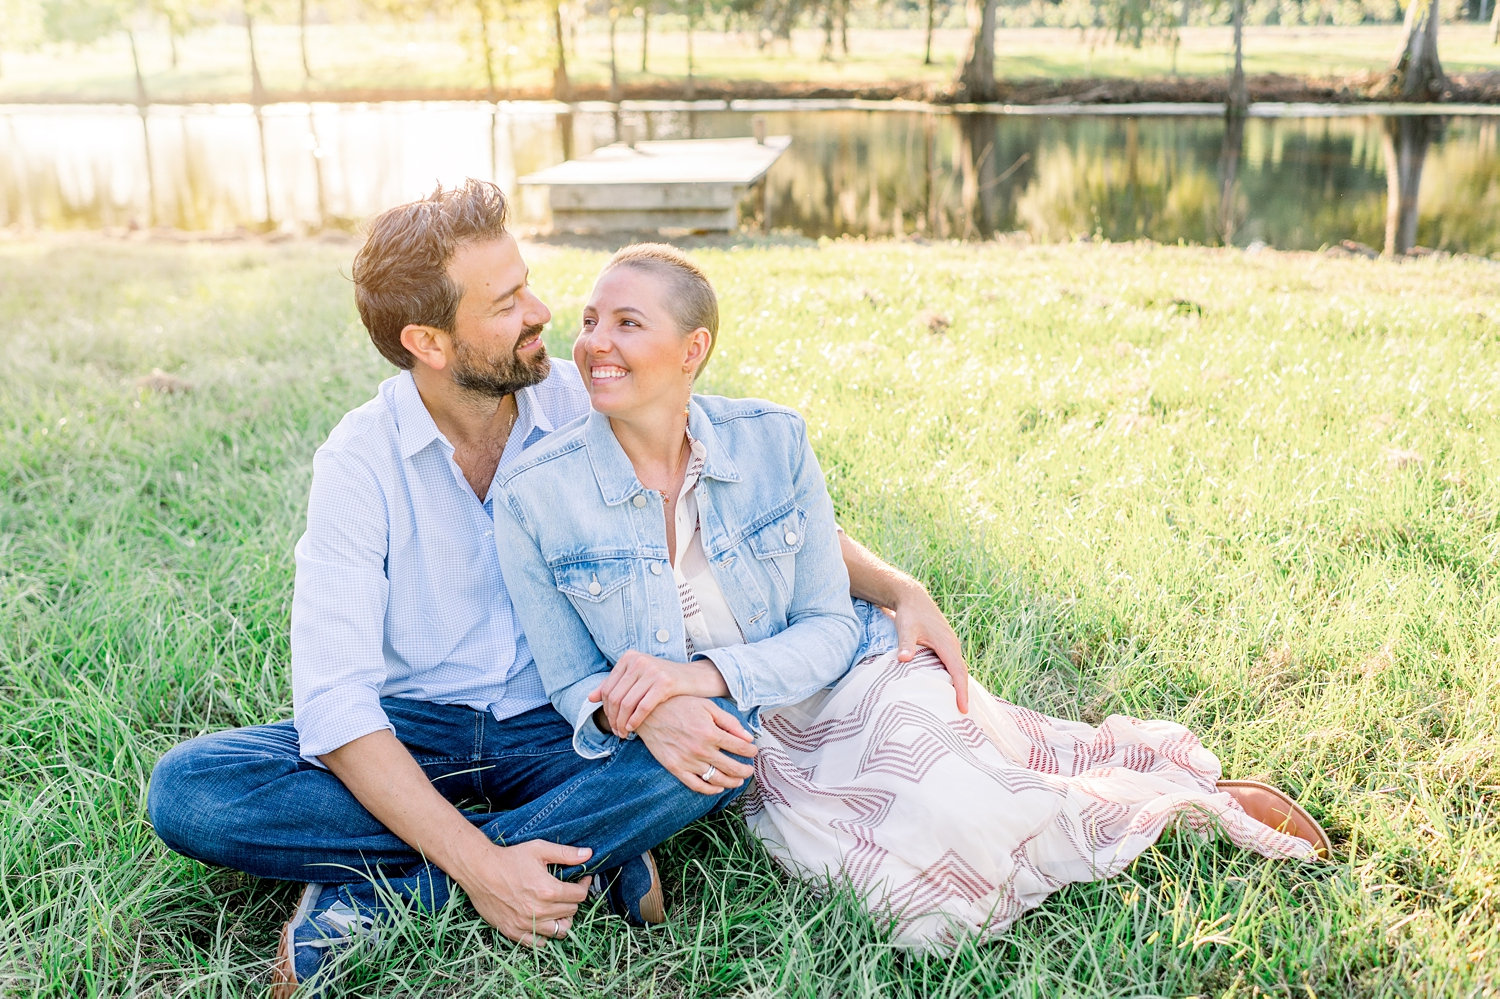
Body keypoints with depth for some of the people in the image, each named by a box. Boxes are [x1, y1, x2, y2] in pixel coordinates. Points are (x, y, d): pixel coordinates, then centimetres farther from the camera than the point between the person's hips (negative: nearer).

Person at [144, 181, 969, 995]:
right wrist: (481, 866, -31)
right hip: (414, 733, 0)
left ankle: (372, 890, -23)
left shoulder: (588, 405, -7)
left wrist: (898, 590, -14)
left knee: (726, 741, -30)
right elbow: (334, 697, -21)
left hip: (561, 731, 1)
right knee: (186, 789, -25)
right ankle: (585, 854, -22)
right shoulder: (359, 461, -14)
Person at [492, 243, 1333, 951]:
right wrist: (644, 715, -28)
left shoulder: (772, 440, -11)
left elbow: (829, 631, -6)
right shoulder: (535, 497, -13)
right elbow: (576, 683, -3)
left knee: (955, 822, -29)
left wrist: (706, 673, -25)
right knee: (911, 876, -25)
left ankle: (1193, 797, 0)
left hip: (855, 682, 0)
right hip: (746, 748, 1)